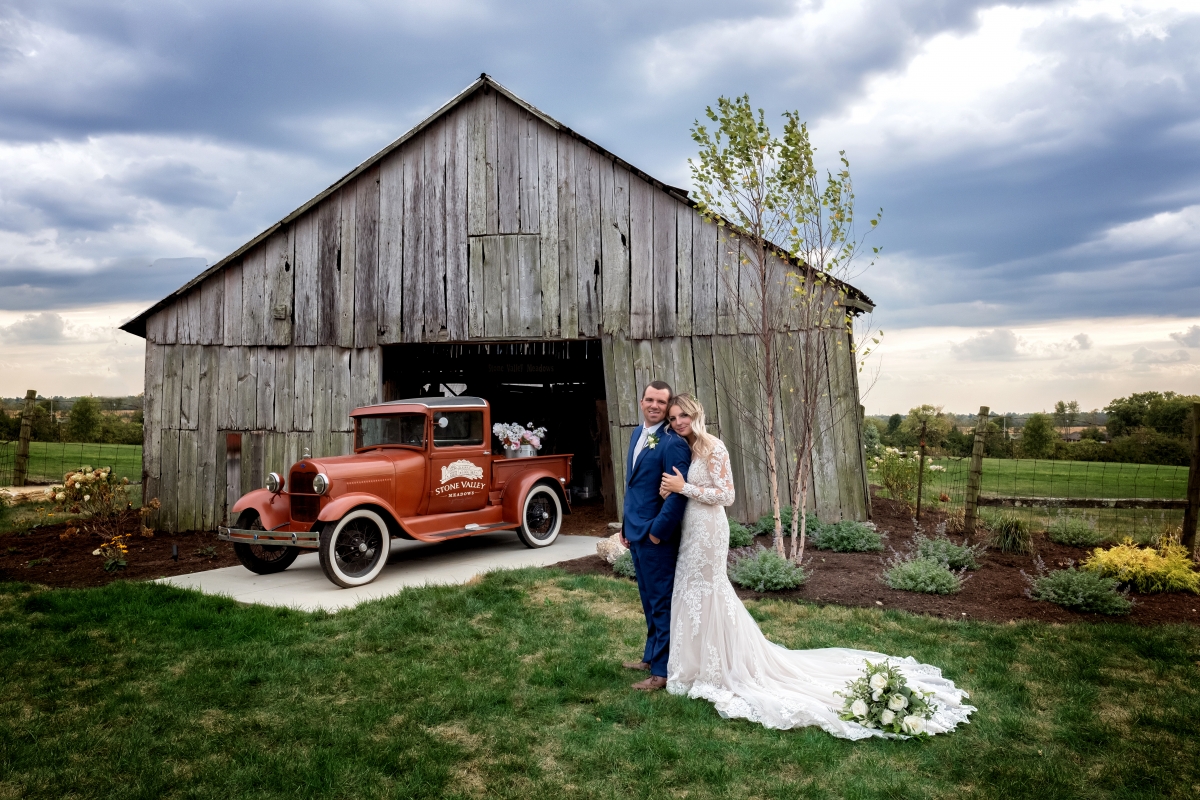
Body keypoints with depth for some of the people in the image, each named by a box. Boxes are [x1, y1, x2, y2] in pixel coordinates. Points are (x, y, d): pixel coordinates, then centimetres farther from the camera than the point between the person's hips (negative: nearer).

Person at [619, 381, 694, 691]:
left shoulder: (673, 443, -19)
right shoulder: (637, 434, 10)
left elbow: (678, 493, -23)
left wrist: (657, 531, -19)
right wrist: (626, 525, 17)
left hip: (656, 536, -9)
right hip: (635, 532, 9)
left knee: (661, 602, 3)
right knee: (649, 600, 21)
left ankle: (662, 671, 15)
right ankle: (651, 656, 36)